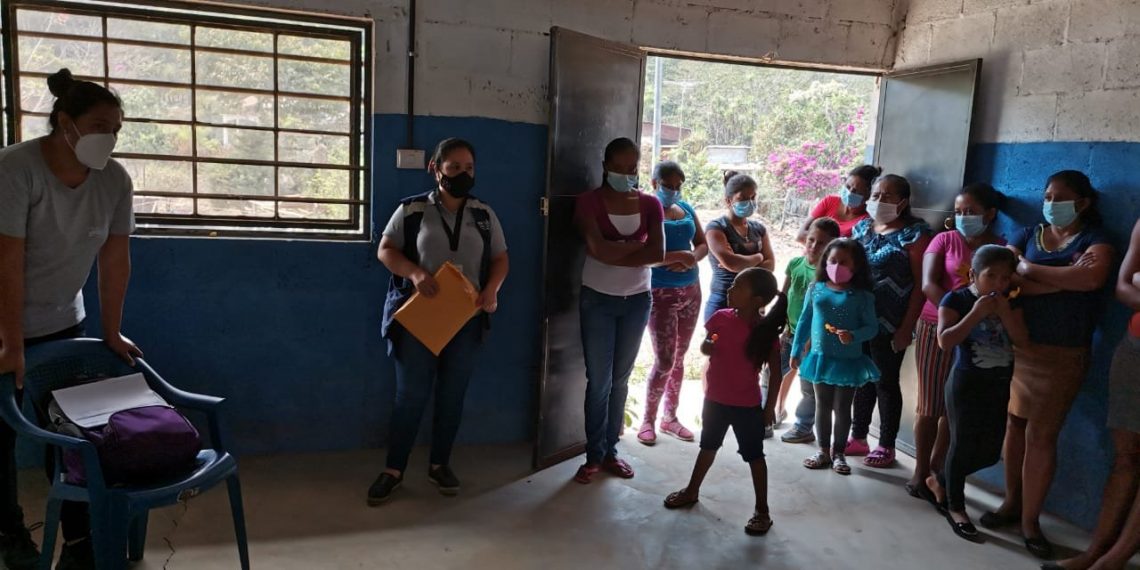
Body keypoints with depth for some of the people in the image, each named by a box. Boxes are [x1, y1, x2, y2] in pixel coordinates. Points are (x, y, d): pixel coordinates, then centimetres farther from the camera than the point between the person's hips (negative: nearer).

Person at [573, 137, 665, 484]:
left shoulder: (650, 204, 1)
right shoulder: (589, 202, -7)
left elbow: (659, 254, -11)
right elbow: (598, 249, -21)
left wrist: (615, 253, -17)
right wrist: (638, 246, -13)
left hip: (637, 300, 3)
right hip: (598, 300, -3)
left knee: (621, 379, 11)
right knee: (599, 381, 0)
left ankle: (610, 451, 22)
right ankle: (594, 455, 12)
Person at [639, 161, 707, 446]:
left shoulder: (686, 208, 9)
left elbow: (702, 244, 10)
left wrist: (691, 259, -11)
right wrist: (680, 255, -25)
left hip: (691, 291, 6)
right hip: (661, 293, -6)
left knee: (679, 358, 11)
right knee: (664, 361, -6)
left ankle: (670, 417, 25)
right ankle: (648, 419, 13)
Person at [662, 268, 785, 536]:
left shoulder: (766, 331, -17)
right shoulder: (721, 318, -8)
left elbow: (775, 372, -9)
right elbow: (704, 346, 7)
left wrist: (770, 406, -8)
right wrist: (707, 346, -17)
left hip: (748, 405, -4)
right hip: (715, 399, 4)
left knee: (754, 455, 8)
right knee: (708, 446, 22)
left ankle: (762, 510, 20)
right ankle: (692, 491, 40)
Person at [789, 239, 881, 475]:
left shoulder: (862, 296, -9)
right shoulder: (816, 289, -1)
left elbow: (872, 327, -9)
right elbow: (805, 321, 6)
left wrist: (853, 336, -28)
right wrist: (796, 351, 7)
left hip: (848, 361, -3)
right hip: (820, 358, 3)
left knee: (842, 408, 8)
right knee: (822, 406, 13)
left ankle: (839, 453, 23)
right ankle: (823, 450, 26)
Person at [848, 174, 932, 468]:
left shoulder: (914, 233, -8)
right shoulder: (862, 227, 9)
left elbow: (920, 284, -11)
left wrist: (906, 328, -14)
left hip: (889, 325, -5)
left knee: (886, 382, 5)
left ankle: (886, 446, 19)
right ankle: (858, 437, 29)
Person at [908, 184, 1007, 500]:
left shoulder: (1003, 247, 4)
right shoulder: (945, 240, 2)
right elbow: (928, 285, -9)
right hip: (937, 327, -1)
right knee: (930, 404, 3)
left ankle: (937, 467, 22)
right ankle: (921, 471, 15)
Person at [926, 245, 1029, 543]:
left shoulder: (1010, 302, 5)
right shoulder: (955, 299, -10)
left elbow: (1023, 341, -3)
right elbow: (945, 341, -21)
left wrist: (1004, 313, -14)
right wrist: (976, 313, -21)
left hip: (999, 386, 6)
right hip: (966, 383, -5)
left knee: (990, 452, 10)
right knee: (962, 444, 2)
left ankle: (939, 480, 31)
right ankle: (955, 507, 18)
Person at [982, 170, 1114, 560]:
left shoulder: (1094, 240, 1)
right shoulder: (1027, 236, 10)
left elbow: (1093, 278, -22)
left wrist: (1030, 270, -14)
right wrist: (1064, 279, -17)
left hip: (1063, 354, -3)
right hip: (1017, 346, 3)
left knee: (1041, 436, -1)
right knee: (1015, 426, 8)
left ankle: (1030, 519, 8)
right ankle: (1012, 502, 23)